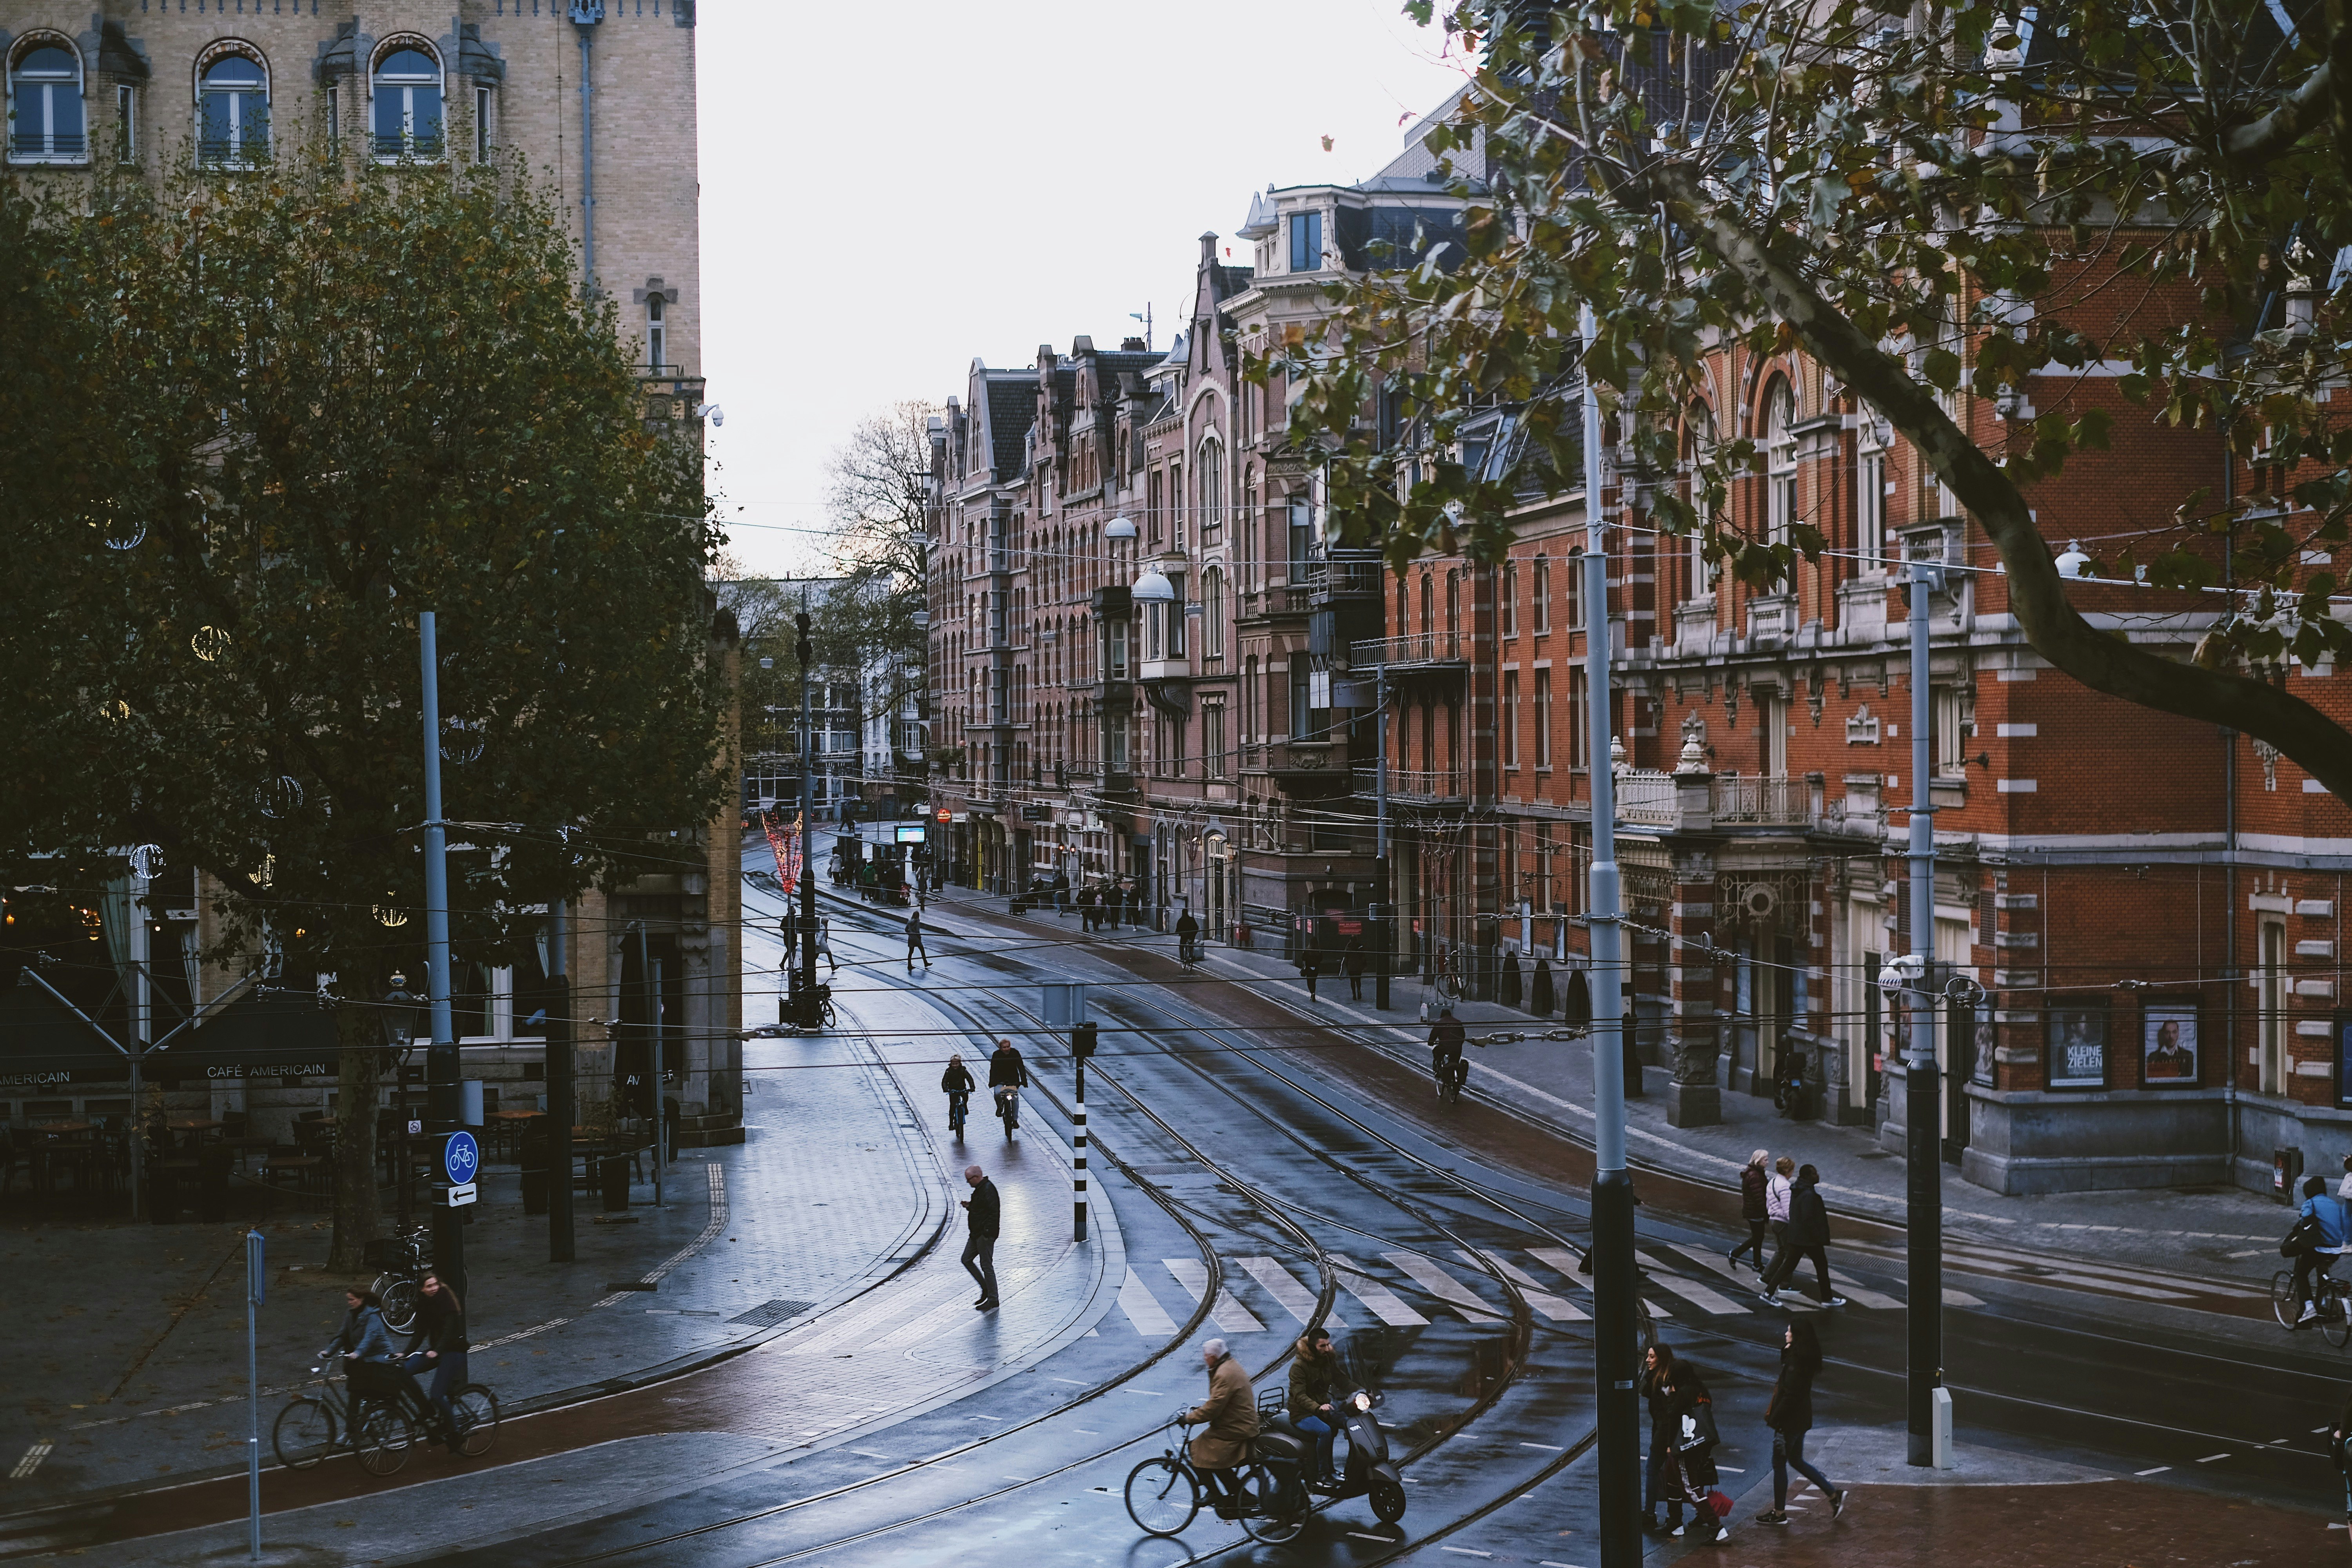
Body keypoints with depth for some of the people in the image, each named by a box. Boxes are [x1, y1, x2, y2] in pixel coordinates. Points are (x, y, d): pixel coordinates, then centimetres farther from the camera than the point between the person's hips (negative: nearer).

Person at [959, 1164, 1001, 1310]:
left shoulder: (988, 1190, -19)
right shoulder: (980, 1189, 13)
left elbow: (994, 1212, -25)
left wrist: (987, 1233, -26)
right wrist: (970, 1206, 6)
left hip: (986, 1235, -11)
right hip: (976, 1234, 11)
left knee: (986, 1265, -4)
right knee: (967, 1260, 14)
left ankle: (993, 1301, 3)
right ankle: (986, 1289, 23)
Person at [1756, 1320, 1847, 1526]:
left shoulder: (1795, 1364, -25)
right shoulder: (1805, 1358, 4)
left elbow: (1789, 1396, -26)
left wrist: (1773, 1418, -17)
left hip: (1790, 1421, -9)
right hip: (1801, 1419, 9)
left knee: (1779, 1464, 5)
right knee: (1796, 1461, 22)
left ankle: (1779, 1513, 16)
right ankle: (1834, 1494, 22)